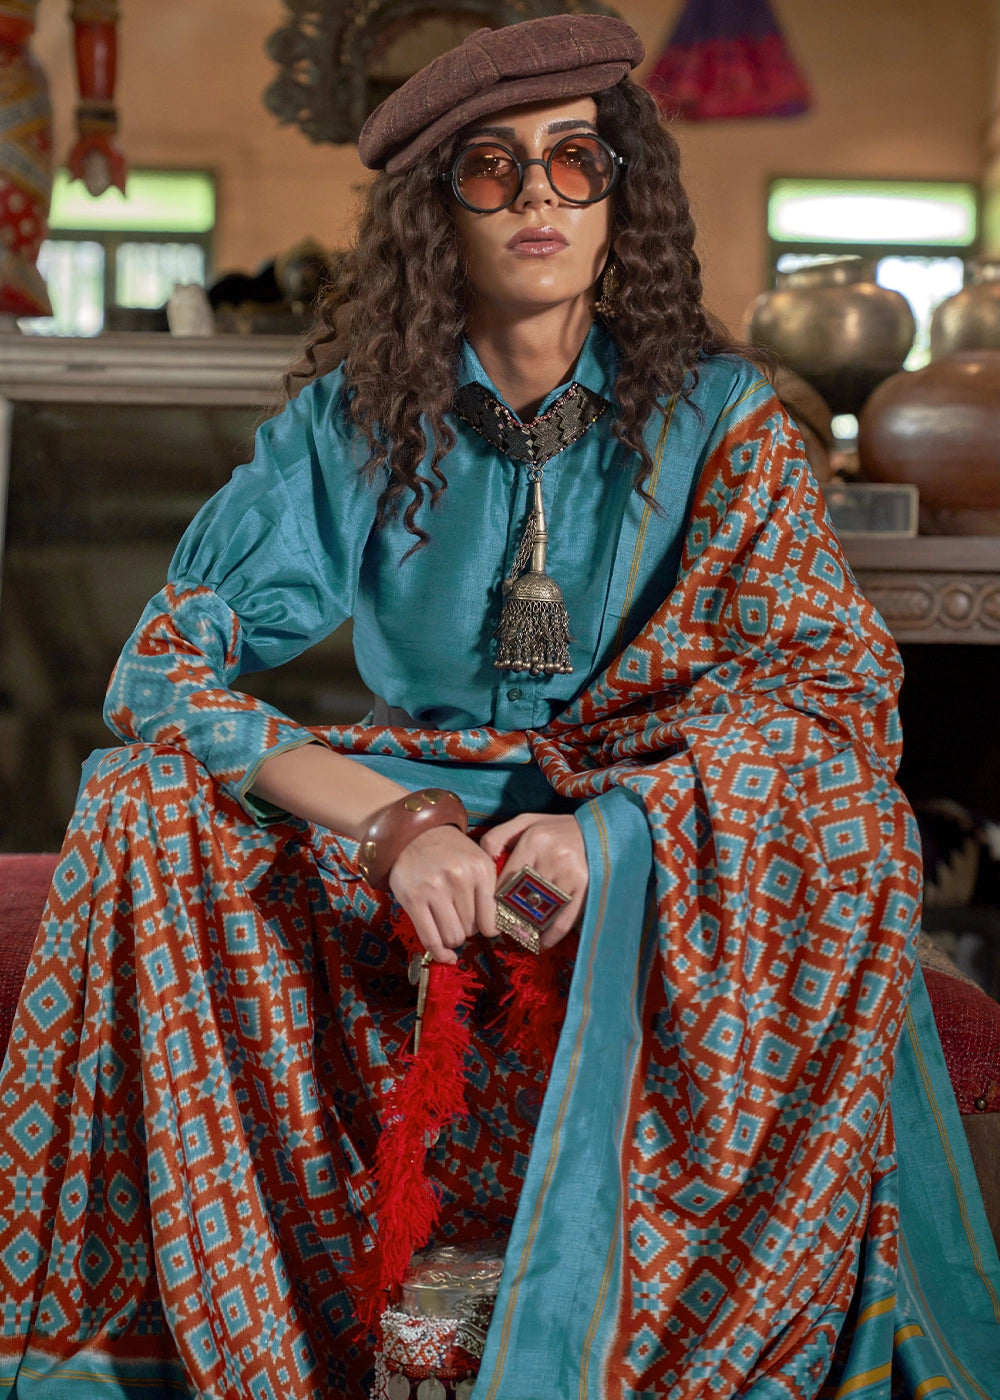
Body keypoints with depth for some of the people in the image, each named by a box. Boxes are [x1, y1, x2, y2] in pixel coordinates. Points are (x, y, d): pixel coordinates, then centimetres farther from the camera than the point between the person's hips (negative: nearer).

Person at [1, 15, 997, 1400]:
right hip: (418, 866, 1)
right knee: (144, 806, -21)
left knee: (849, 818, -31)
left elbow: (840, 672, -11)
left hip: (676, 889, -1)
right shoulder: (356, 420, -4)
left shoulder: (714, 414, -5)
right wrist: (395, 820, -26)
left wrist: (615, 821, -29)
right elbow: (162, 672, -9)